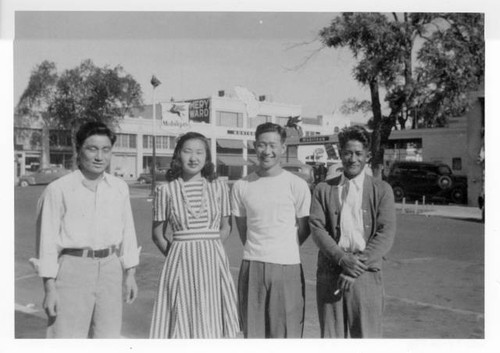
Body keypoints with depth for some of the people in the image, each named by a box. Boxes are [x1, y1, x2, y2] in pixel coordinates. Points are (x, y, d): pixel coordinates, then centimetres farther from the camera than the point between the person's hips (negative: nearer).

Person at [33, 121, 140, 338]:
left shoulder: (120, 188, 7)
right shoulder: (58, 190, -7)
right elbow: (47, 240, -5)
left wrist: (130, 275, 12)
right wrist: (50, 288, -7)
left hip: (110, 268, 4)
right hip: (73, 268, -4)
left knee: (108, 336, 12)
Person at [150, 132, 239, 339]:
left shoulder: (219, 188, 3)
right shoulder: (166, 190, 0)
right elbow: (157, 234, 7)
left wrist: (208, 246, 0)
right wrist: (178, 253, -2)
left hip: (213, 261, 1)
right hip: (180, 262, -1)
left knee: (211, 322, 4)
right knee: (181, 323, 2)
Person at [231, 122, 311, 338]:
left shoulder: (296, 185, -2)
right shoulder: (241, 187, 4)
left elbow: (304, 229, 7)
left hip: (287, 266, -2)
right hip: (252, 266, 2)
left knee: (286, 333, 2)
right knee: (252, 332, 8)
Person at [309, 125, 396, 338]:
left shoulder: (381, 190, 7)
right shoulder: (323, 189, 11)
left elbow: (386, 234, -2)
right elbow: (317, 228, 0)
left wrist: (359, 265, -12)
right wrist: (342, 259, -14)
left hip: (366, 274, -1)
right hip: (329, 274, 1)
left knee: (366, 335, 0)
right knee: (331, 336, 5)